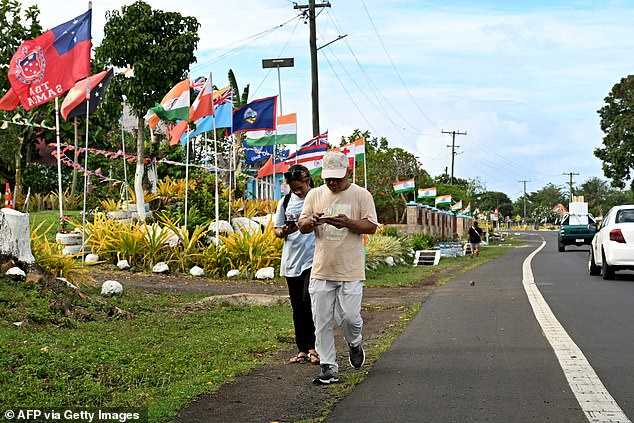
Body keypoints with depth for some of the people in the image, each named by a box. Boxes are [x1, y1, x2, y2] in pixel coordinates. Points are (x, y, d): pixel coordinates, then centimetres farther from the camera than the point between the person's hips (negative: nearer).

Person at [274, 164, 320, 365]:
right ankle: (302, 349, 16)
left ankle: (313, 346, -1)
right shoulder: (285, 202, 10)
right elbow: (277, 231, 14)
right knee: (297, 307, 8)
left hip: (313, 258, -4)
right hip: (292, 260, 4)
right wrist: (284, 231, -8)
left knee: (309, 301, -15)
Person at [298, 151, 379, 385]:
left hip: (350, 271, -3)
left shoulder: (361, 195, 1)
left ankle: (355, 344, 28)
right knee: (322, 321, 1)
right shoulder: (315, 194, 10)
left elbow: (371, 226, -4)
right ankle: (328, 368, 10)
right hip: (321, 269, 3)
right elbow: (302, 226, 10)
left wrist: (348, 223, -21)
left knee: (349, 316, -6)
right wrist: (312, 221, -13)